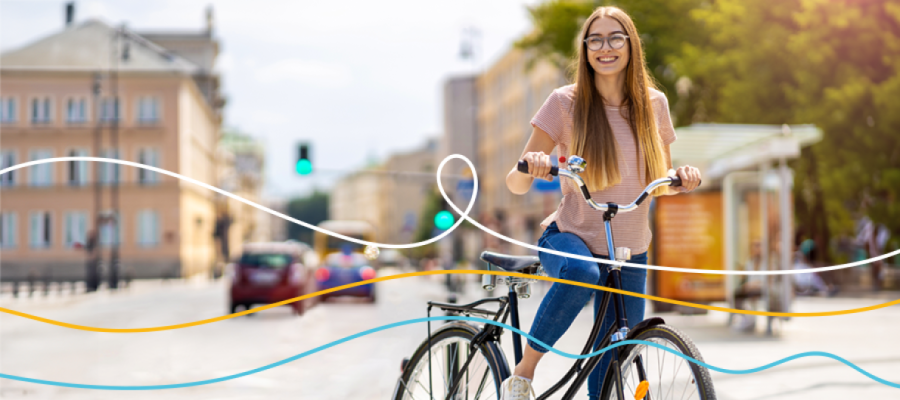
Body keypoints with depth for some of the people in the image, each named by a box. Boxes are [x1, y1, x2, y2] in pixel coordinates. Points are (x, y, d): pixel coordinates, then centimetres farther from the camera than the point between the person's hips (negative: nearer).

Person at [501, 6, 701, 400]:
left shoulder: (653, 104, 1)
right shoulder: (566, 102, -8)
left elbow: (659, 182, 13)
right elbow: (516, 184, -9)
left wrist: (682, 178, -10)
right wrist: (530, 167, -32)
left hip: (629, 252, 4)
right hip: (569, 238, -4)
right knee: (582, 272, -38)